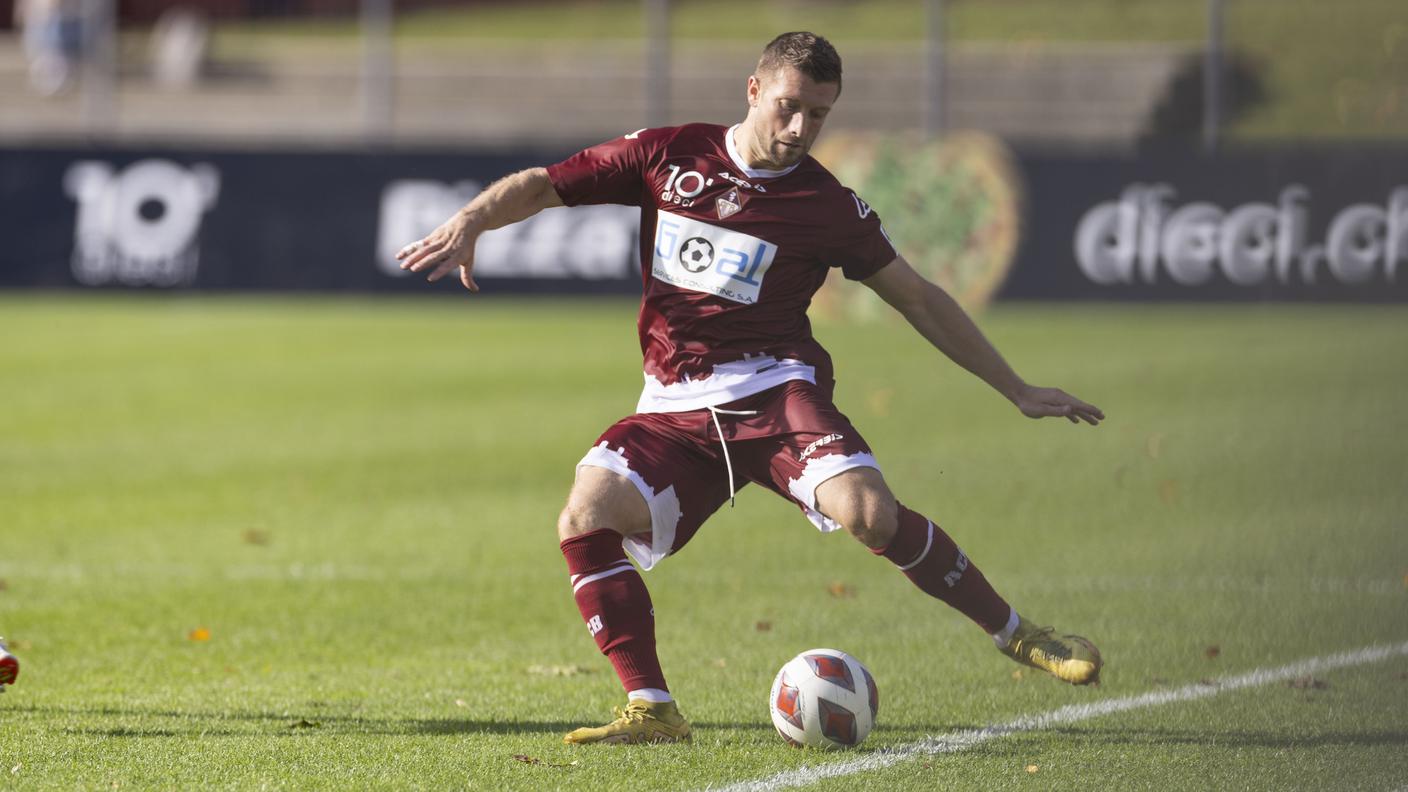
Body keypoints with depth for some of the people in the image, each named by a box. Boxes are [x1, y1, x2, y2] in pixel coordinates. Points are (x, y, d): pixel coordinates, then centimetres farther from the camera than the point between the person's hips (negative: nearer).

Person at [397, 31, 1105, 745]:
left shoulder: (827, 206, 3)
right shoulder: (669, 156, 6)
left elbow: (920, 300, 13)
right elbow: (544, 185, 9)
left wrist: (1016, 391, 15)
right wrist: (472, 219, -13)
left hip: (775, 390, -2)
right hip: (674, 409, 2)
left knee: (868, 513, -28)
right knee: (585, 518, -23)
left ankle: (1016, 636, -9)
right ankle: (651, 710, -18)